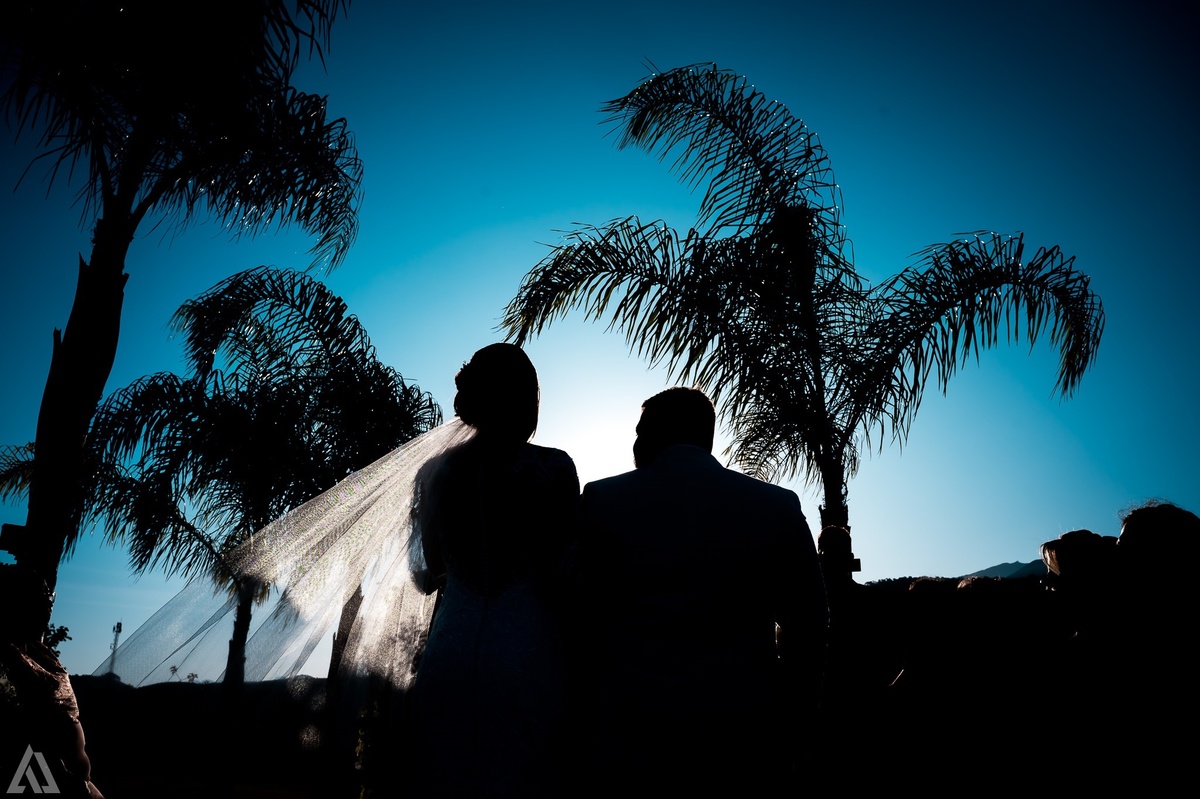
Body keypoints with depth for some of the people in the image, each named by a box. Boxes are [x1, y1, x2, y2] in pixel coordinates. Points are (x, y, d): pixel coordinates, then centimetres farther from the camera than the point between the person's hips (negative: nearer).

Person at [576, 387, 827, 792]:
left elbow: (580, 620, 1)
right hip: (744, 743, 1)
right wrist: (790, 730, 9)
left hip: (632, 740, -1)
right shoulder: (778, 506, 1)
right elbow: (807, 629, 1)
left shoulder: (603, 501, -2)